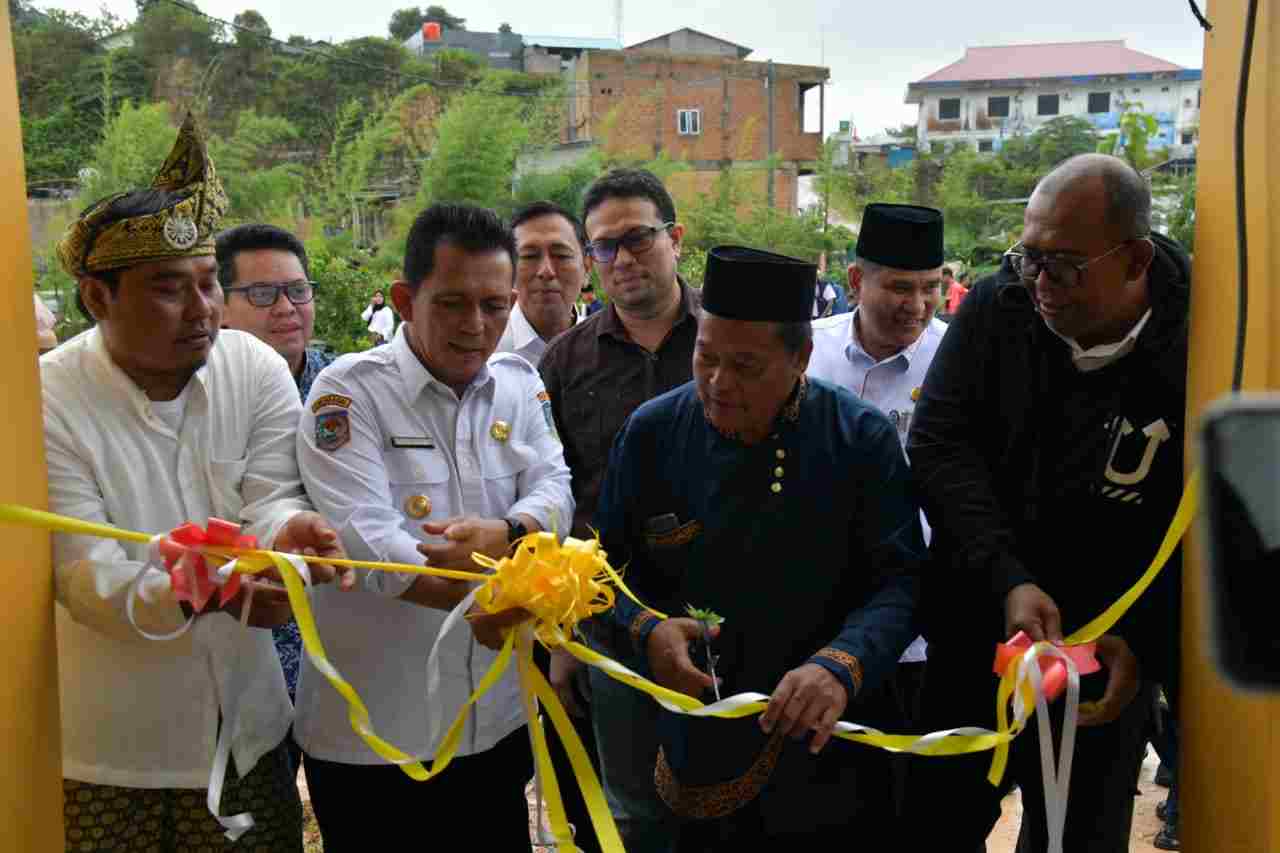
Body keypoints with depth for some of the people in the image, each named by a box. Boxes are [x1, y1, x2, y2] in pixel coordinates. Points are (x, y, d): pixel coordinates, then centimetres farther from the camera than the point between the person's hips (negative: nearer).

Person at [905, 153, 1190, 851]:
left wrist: (1144, 642, -19)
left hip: (1105, 667, -2)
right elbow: (938, 445, -12)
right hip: (970, 645, 2)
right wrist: (1008, 581, -22)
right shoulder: (995, 309, -7)